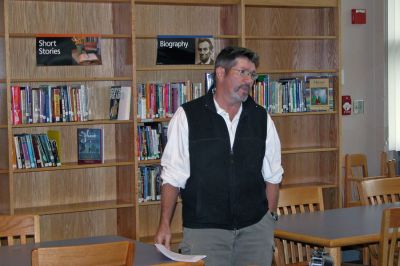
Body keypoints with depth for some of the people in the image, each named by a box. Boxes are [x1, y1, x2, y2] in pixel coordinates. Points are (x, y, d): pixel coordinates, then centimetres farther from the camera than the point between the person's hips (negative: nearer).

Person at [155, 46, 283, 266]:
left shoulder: (261, 118, 7)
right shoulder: (187, 116, -3)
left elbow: (272, 175, 12)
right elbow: (173, 176, -2)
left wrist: (270, 218, 6)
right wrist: (164, 225, -6)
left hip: (255, 228, 3)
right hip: (203, 229, -3)